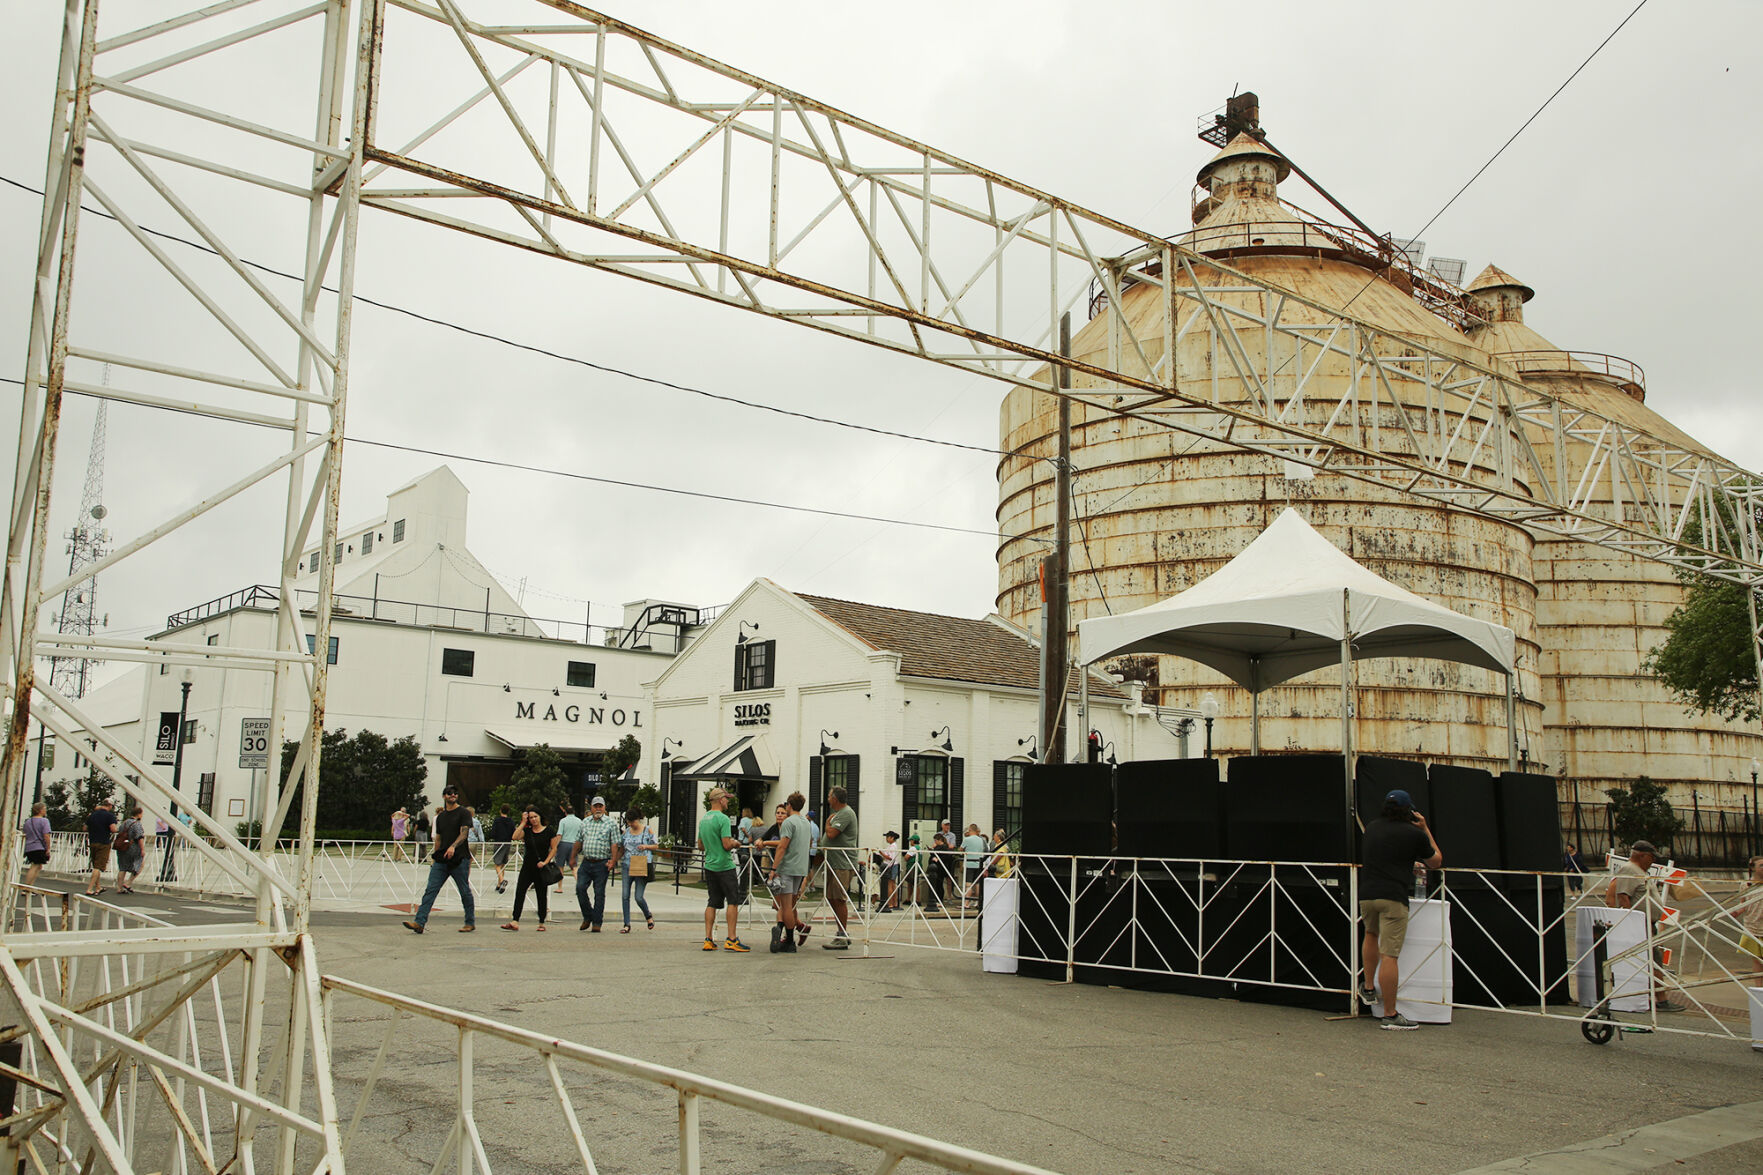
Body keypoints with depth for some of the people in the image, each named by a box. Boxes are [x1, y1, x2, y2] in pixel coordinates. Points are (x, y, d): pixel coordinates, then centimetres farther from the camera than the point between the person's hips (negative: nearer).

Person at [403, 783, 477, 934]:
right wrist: (435, 858, 20)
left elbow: (464, 834, -13)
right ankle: (419, 922, -12)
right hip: (442, 860, 5)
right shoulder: (440, 817, 17)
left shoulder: (464, 813, -1)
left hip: (460, 859, -5)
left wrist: (453, 846, -30)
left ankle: (470, 923, 15)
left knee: (465, 892, 2)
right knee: (430, 890, -6)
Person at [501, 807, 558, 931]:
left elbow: (554, 849, -1)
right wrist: (523, 823, -9)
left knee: (541, 895, 6)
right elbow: (515, 837, -13)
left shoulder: (549, 830, -1)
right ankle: (515, 922, -13)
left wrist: (545, 862, -12)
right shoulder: (527, 831, 5)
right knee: (519, 892, -10)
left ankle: (541, 923, 16)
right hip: (527, 867, 2)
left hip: (541, 868, -2)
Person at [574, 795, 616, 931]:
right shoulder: (584, 823, 12)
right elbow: (578, 841, 18)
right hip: (586, 862, 3)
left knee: (599, 893, 0)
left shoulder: (610, 823, 1)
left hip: (601, 864, -3)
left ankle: (597, 923, 7)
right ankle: (588, 916, 12)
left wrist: (612, 860, -12)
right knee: (580, 887, -7)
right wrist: (573, 858, 17)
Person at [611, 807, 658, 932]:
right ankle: (627, 925, 7)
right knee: (625, 896, -1)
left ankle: (648, 916, 22)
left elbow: (656, 846, 7)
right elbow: (621, 849, 19)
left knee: (639, 897, -7)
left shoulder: (647, 831, 1)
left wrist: (646, 846, -11)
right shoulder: (626, 832, 11)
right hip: (627, 866, 4)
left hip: (642, 868, -4)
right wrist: (614, 861, 9)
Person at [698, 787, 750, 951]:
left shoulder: (703, 819, 12)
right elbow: (727, 845, -20)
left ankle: (708, 939, 6)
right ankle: (731, 939, -6)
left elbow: (700, 846, 18)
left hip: (709, 866, 8)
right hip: (725, 866, -8)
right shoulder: (723, 819, -14)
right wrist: (734, 842, 0)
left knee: (712, 903, 9)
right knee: (733, 901, -3)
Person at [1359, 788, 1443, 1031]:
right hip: (1394, 897, -5)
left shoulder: (1371, 827, 14)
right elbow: (1436, 861, 18)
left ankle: (1368, 989, 33)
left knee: (1371, 933, 32)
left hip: (1366, 894, 5)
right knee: (1389, 955, -7)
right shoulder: (1415, 834, 1)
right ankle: (1390, 1015, -4)